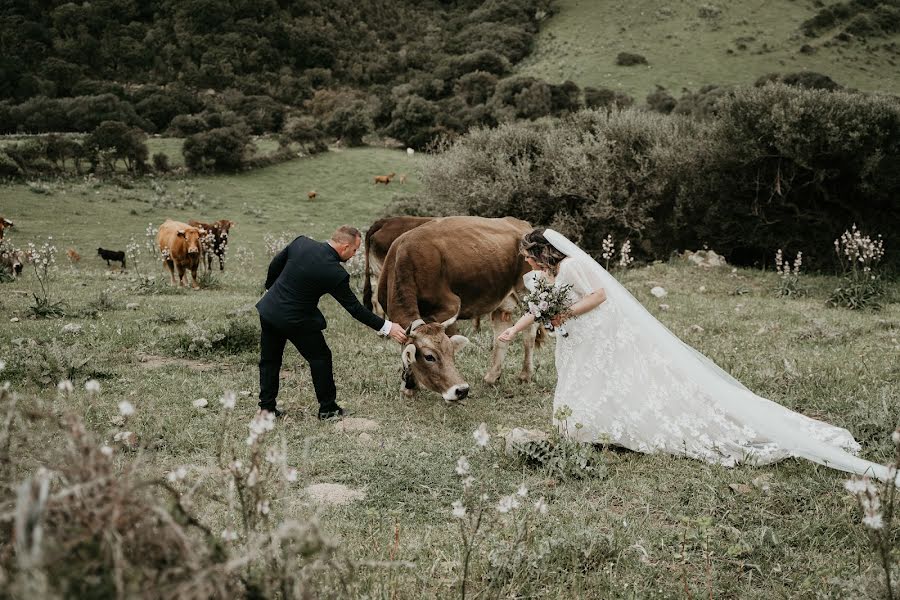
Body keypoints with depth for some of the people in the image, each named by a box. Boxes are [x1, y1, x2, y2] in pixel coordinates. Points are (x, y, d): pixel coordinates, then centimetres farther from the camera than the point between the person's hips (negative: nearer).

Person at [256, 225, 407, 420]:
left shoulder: (301, 242, -5)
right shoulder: (335, 273, -20)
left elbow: (275, 265, 9)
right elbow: (355, 308, -13)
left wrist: (270, 287, 27)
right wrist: (386, 327, -6)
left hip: (269, 309, 6)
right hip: (295, 320, -6)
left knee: (269, 360, 17)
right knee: (320, 358, 13)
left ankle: (267, 407, 24)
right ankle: (327, 408, 21)